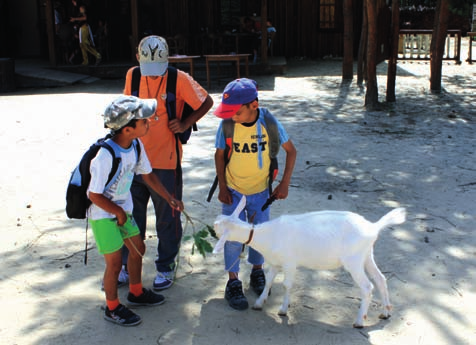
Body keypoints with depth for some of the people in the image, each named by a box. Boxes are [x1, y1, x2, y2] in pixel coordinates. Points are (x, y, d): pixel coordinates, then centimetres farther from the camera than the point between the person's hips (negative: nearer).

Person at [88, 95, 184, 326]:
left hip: (123, 209, 8)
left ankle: (136, 293, 42)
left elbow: (147, 175, 6)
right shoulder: (105, 156, -33)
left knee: (137, 249, 19)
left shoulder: (136, 145, -10)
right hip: (102, 214, -8)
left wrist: (169, 198, 4)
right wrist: (119, 212, -15)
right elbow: (94, 195, -26)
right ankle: (112, 308, 25)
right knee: (115, 261, 1)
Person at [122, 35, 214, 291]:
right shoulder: (132, 76, 2)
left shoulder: (179, 79, -11)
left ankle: (166, 267, 27)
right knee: (131, 215, 14)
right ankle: (128, 266, 31)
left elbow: (206, 102, -1)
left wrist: (186, 124, -11)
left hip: (165, 162, -4)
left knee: (167, 219, 9)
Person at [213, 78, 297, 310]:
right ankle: (233, 282, 17)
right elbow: (219, 155, -5)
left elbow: (291, 151, -7)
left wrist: (285, 183, -10)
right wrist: (222, 187, -7)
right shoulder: (227, 124, -20)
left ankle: (257, 272, 37)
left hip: (260, 190, 1)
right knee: (233, 236, 1)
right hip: (233, 190, -1)